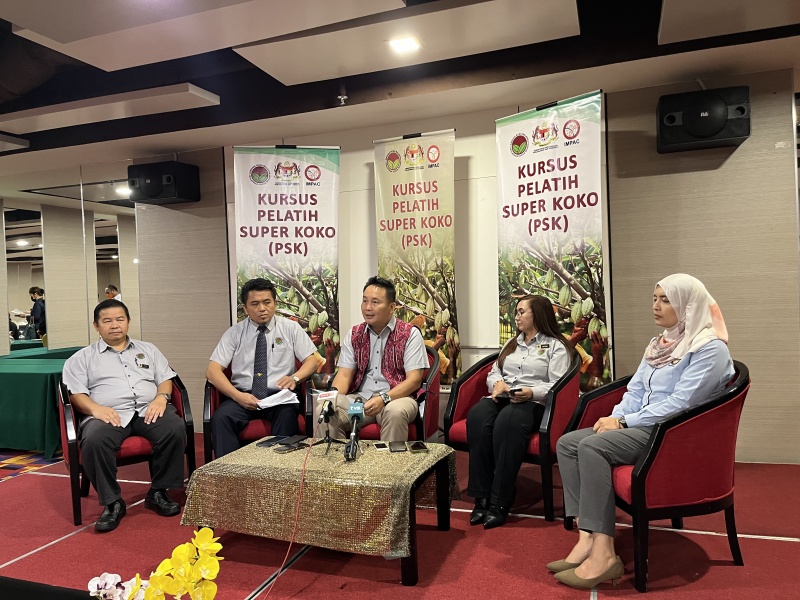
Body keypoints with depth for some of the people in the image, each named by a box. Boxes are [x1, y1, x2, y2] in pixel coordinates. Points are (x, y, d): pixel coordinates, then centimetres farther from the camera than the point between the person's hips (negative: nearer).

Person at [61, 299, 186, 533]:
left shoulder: (147, 349, 23)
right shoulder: (82, 358, 17)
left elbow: (165, 379, 16)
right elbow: (76, 393, 5)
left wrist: (161, 397, -6)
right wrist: (95, 408, -16)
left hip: (148, 410, 2)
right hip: (108, 415, -1)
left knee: (175, 428, -30)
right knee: (94, 440, -36)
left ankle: (158, 492, -12)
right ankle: (112, 502, -16)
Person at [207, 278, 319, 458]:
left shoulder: (291, 328, 8)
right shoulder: (234, 333, 7)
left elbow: (312, 360, 6)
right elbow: (213, 371, 1)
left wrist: (295, 377, -17)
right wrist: (237, 396, -17)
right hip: (242, 396, 1)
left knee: (287, 416, -34)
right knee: (221, 417, -30)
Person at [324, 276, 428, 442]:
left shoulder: (410, 334, -3)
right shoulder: (353, 335, 11)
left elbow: (414, 379, -9)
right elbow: (344, 375, 6)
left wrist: (384, 399, -24)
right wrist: (332, 398, -16)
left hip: (396, 398, -3)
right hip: (359, 398, 3)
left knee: (395, 411, -37)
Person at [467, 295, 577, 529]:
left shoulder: (556, 346, 9)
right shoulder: (512, 343, 30)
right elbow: (493, 373, 23)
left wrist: (531, 392, -20)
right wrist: (497, 383, -1)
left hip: (533, 402, -5)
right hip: (501, 397, 5)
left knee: (507, 422, -40)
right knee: (477, 416, -32)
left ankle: (499, 503, -34)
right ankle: (482, 498, -30)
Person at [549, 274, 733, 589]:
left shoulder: (710, 348, -10)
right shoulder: (660, 343, 17)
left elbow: (680, 404, -19)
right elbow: (635, 389, 16)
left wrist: (624, 421, -17)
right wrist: (615, 417, -4)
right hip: (641, 427, 9)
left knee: (593, 446, -30)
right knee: (567, 443, -12)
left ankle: (604, 554, -27)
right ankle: (587, 538, -19)